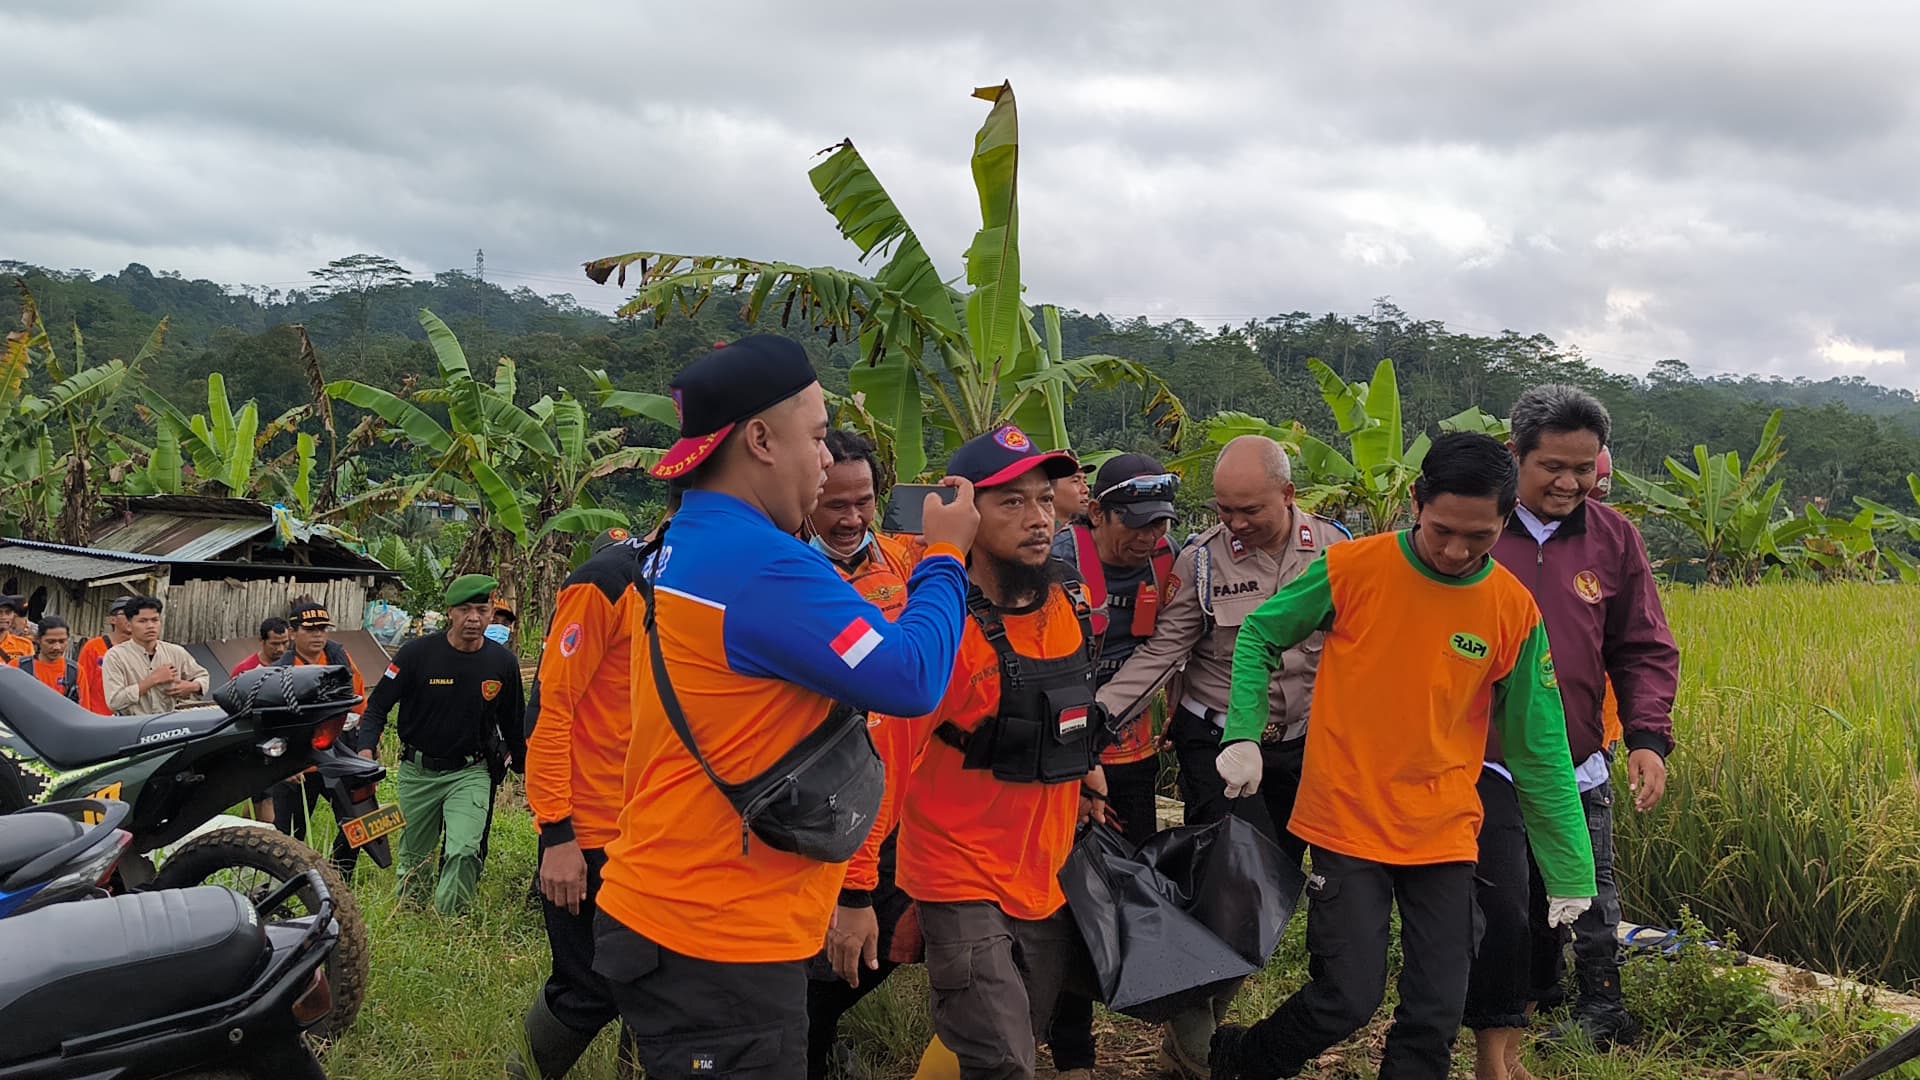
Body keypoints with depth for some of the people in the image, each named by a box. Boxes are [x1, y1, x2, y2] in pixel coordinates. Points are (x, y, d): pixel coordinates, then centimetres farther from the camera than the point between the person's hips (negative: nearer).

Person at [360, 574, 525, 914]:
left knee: (464, 853, -21)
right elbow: (378, 705, -4)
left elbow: (513, 726, 11)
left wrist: (526, 774, 15)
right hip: (417, 771, 0)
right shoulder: (418, 653, -10)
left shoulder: (503, 663, -4)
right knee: (413, 858, 14)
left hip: (469, 773, 0)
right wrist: (366, 750, -20)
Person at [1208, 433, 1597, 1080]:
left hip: (1445, 836, 3)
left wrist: (1571, 872, 5)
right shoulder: (1352, 569, -11)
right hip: (1349, 826, -3)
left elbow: (1539, 750, 2)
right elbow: (1257, 637, 4)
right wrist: (1242, 736, -8)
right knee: (1348, 999, -4)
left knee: (1437, 1016, 4)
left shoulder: (1514, 611, -4)